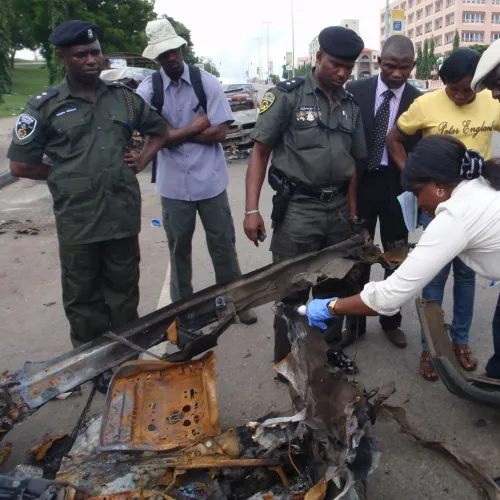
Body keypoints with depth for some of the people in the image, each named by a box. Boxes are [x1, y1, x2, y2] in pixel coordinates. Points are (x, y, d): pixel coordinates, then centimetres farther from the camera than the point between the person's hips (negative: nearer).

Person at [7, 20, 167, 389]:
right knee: (83, 297, 10)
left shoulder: (124, 97, 8)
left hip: (124, 215, 3)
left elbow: (159, 129, 22)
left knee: (124, 291, 15)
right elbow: (21, 164, 2)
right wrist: (65, 176, 2)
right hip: (77, 220, -2)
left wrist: (142, 161, 7)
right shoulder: (45, 105, -1)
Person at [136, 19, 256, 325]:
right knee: (179, 247, 15)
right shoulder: (148, 90, -4)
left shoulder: (207, 83, -4)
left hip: (210, 181, 0)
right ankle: (182, 306, 32)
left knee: (223, 244, 10)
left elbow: (220, 132, -11)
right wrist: (195, 127, -12)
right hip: (174, 184, 1)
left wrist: (175, 134, -11)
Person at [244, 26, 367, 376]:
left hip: (338, 208, 5)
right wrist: (252, 209, -14)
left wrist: (353, 213, 10)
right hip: (297, 207, -5)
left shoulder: (351, 106, 10)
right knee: (292, 289, 4)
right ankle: (287, 359, 22)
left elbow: (354, 163, 17)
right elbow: (260, 152, -7)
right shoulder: (287, 95, -5)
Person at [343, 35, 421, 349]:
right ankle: (355, 323, 27)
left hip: (398, 188, 1)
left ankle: (391, 321, 32)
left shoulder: (419, 101, -3)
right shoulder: (355, 91, -4)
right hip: (359, 184, 0)